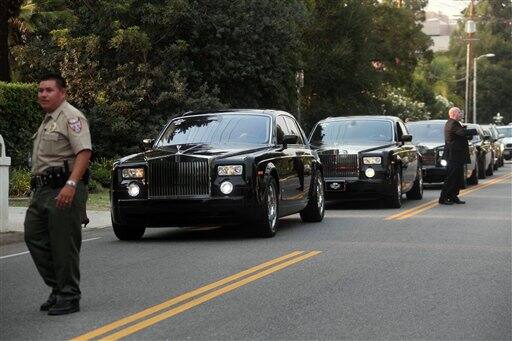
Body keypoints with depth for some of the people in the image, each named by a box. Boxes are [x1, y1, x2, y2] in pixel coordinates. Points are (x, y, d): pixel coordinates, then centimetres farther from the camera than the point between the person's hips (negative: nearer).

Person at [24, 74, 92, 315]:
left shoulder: (71, 117, -8)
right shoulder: (47, 121, 23)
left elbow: (84, 152, -20)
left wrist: (71, 184, -29)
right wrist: (38, 187, 21)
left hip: (64, 189, -10)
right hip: (43, 190, 10)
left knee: (64, 244, -6)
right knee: (34, 236, 7)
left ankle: (69, 297, 2)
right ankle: (57, 287, 16)